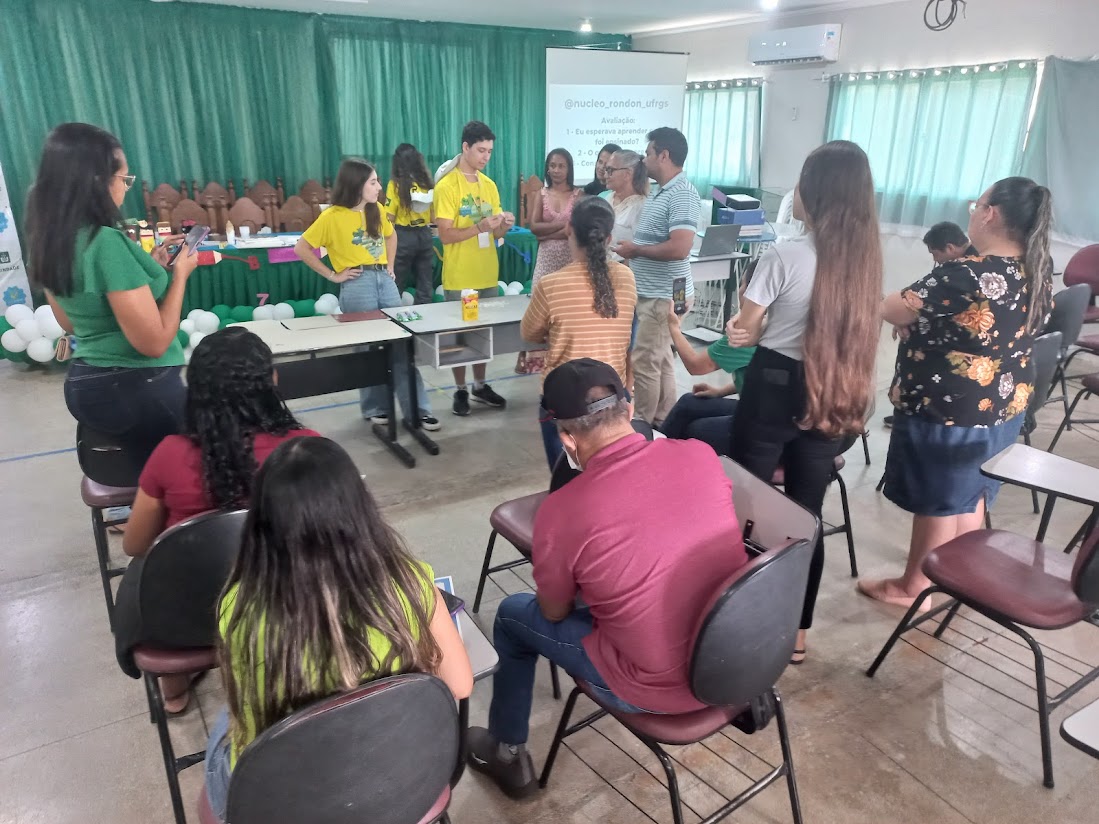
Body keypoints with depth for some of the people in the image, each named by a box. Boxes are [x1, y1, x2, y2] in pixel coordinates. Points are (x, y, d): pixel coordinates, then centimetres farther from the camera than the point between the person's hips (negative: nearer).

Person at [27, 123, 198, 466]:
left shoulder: (47, 242, 3)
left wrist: (150, 266, 12)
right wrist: (180, 273, -10)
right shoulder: (107, 242, -24)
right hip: (136, 388, -8)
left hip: (82, 383, 8)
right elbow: (154, 342, -24)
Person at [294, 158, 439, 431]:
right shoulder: (332, 216, -8)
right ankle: (374, 408, 19)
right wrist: (332, 275, -7)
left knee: (403, 346, 2)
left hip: (385, 281, 5)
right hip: (357, 286, -5)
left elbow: (390, 236, 27)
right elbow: (301, 249, -6)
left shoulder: (376, 211, 9)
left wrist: (390, 267, 14)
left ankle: (418, 409, 6)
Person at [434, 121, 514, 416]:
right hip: (459, 276, -5)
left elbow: (495, 234, 11)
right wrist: (480, 227, -26)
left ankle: (480, 386, 26)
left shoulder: (489, 185, 9)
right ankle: (460, 390, 16)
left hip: (487, 274, 6)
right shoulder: (446, 186, -9)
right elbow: (446, 235, -15)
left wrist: (504, 225, -11)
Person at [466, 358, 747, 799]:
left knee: (513, 614, 17)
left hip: (659, 690, -5)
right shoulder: (701, 454, -9)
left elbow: (554, 613, -4)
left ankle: (506, 753, 35)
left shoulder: (561, 510, -22)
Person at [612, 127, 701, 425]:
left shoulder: (682, 194, -18)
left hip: (665, 295, -10)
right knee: (660, 360, 16)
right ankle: (662, 421, 27)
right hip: (652, 293, 10)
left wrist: (635, 250, -17)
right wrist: (632, 250, 4)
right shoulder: (660, 192, 13)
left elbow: (679, 248, -28)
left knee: (644, 363, -3)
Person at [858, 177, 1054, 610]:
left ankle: (913, 586, 26)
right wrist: (930, 318, 16)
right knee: (970, 495, 22)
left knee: (936, 503, 8)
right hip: (1005, 407, 8)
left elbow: (895, 312, -18)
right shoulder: (1039, 275, 1)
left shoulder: (963, 274, -27)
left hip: (946, 411, -8)